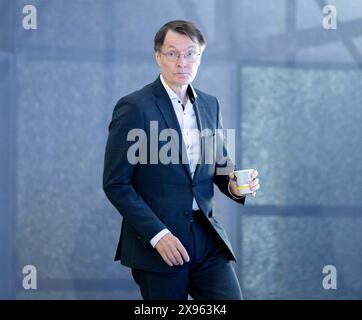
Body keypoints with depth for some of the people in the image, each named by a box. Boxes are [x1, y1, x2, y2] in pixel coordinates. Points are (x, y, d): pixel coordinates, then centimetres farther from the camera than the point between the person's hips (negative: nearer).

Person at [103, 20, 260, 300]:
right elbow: (116, 184, -10)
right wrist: (157, 234, -16)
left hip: (207, 236, 5)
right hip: (156, 244, -5)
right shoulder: (134, 108, -8)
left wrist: (234, 184, -5)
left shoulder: (210, 105, 10)